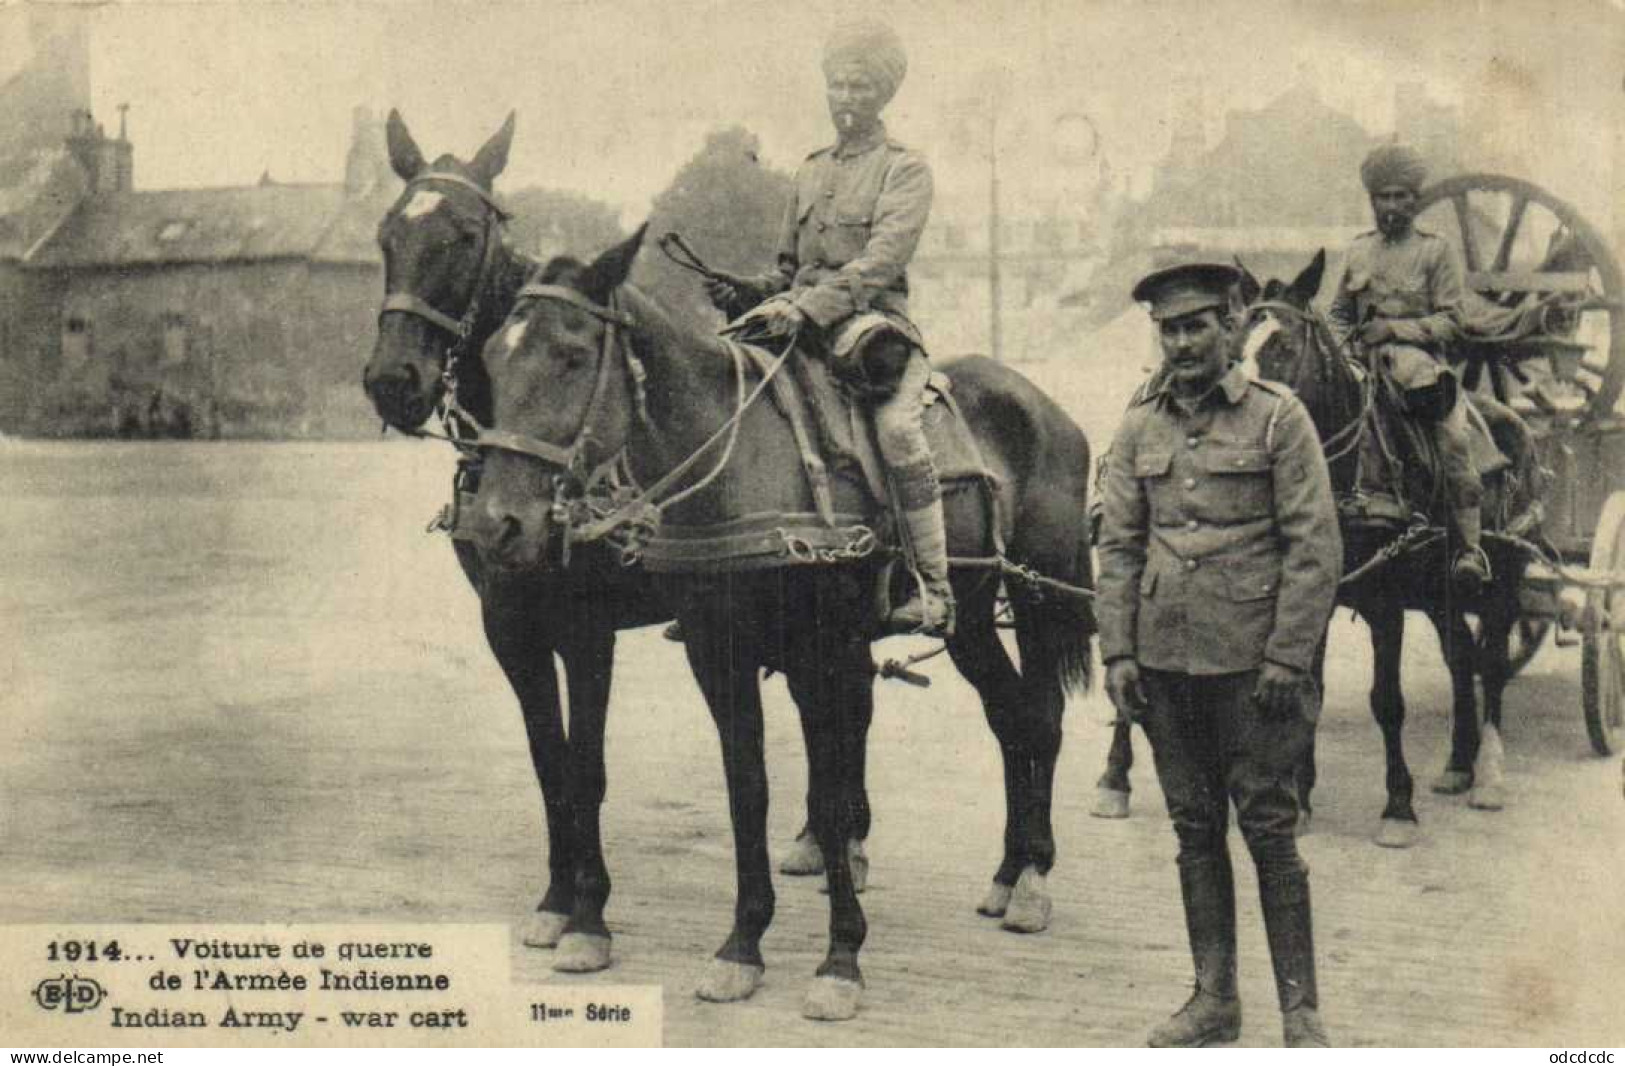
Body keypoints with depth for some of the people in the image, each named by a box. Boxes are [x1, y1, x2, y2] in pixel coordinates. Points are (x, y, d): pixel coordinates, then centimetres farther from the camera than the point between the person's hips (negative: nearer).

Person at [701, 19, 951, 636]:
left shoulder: (905, 170, 2)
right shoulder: (811, 173, 21)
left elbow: (878, 264, -12)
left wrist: (806, 307, -25)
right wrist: (752, 292, 1)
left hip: (874, 324, -6)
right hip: (803, 329, 6)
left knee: (896, 425, -32)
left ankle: (934, 591, -27)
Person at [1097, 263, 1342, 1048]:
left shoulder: (1278, 417, -3)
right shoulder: (1140, 427, 8)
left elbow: (1316, 547, -7)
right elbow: (1117, 546, 10)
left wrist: (1287, 658, -12)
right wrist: (1117, 651, 1)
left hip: (1251, 658, -4)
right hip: (1165, 657, 4)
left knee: (1268, 826, 0)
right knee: (1195, 829, 11)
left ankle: (1300, 1008, 10)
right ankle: (1213, 999, 20)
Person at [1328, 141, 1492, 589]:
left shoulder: (1436, 250, 4)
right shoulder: (1359, 250, 15)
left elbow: (1450, 321, -2)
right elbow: (1339, 312, 23)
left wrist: (1393, 328, -13)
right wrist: (1339, 343, 3)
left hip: (1420, 355, -4)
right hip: (1362, 360, 4)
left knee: (1453, 436, -25)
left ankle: (1471, 547, -22)